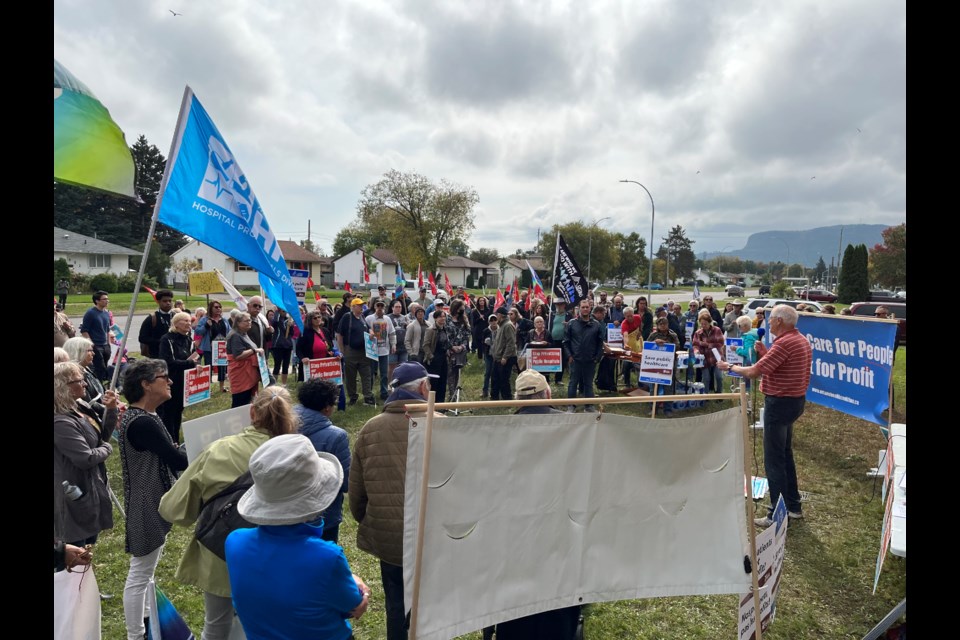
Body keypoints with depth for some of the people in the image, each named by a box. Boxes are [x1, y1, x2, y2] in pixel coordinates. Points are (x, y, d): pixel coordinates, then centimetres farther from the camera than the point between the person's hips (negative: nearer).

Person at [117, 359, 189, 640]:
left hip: (152, 501, 11)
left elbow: (165, 455, 9)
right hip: (147, 506, -11)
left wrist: (180, 449, -9)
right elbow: (178, 461, -25)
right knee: (139, 574, 4)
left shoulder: (143, 416, 6)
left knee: (146, 569, 25)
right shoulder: (142, 423, -27)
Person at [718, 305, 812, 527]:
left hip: (780, 402, -10)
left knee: (774, 461, -2)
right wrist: (765, 353, 8)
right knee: (785, 455, 21)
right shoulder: (801, 340, 10)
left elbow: (754, 372, -22)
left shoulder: (784, 343, -22)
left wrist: (730, 367, -7)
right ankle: (793, 506, 31)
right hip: (794, 400, 10)